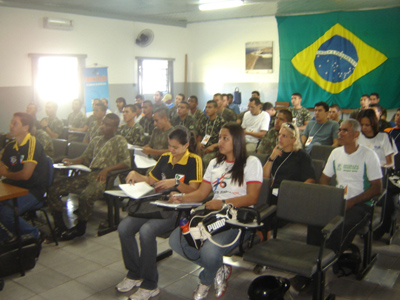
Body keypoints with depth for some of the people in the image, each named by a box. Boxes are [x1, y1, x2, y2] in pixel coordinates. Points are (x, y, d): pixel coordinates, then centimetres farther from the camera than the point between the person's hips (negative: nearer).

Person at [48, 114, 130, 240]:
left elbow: (126, 162, -6)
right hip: (88, 174, 7)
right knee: (53, 189, -8)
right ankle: (59, 227, -1)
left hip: (104, 176, -7)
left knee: (85, 196, -36)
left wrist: (106, 169, -17)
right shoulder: (96, 140, 24)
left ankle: (80, 228, -9)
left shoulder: (119, 141, 5)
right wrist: (71, 161, 6)